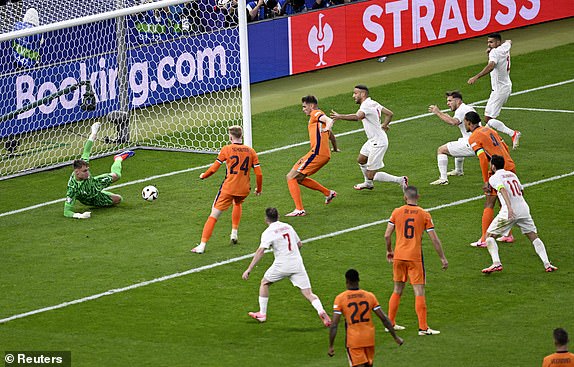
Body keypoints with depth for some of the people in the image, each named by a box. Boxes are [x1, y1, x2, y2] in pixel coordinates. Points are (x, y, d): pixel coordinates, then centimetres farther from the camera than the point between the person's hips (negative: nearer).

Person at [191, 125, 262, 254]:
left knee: (213, 216, 1)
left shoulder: (226, 149, -7)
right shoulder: (250, 151, 3)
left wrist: (203, 176, 13)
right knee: (237, 204, 38)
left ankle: (202, 245, -6)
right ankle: (234, 234, 32)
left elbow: (214, 168, -6)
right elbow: (259, 173, 3)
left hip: (228, 189, -4)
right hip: (244, 190, 4)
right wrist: (259, 189, 19)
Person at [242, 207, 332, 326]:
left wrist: (249, 269, -18)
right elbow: (299, 244, 21)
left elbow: (261, 251, -15)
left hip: (282, 265, -4)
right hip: (297, 265, 4)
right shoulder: (288, 227, 12)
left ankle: (262, 314, 24)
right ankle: (321, 311, -24)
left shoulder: (268, 233, -5)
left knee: (264, 283, 22)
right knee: (308, 293, 1)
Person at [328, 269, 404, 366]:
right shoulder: (370, 296, 0)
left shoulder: (340, 299, -7)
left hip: (353, 339, -3)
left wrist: (331, 346, -7)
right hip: (369, 338, 3)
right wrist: (395, 337, 8)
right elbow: (384, 318, 0)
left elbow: (334, 325, -11)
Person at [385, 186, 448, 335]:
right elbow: (434, 239, -4)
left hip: (398, 257, 3)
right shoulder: (424, 214, -4)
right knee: (419, 292, -1)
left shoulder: (396, 212, 0)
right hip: (415, 257, -3)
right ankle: (423, 327, -3)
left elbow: (387, 235, 1)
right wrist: (443, 258, 5)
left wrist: (389, 251, 19)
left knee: (397, 290, 16)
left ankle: (390, 323, 22)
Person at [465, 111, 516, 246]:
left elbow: (483, 159, -17)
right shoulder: (489, 130, 17)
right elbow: (506, 148, 19)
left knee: (489, 205, -4)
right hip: (510, 166, 8)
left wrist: (486, 181, -13)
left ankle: (484, 239, -6)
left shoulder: (473, 138, -7)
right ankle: (508, 235, 28)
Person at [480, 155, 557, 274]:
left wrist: (509, 207, -31)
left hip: (509, 212, -5)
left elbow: (503, 190, -18)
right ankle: (547, 264, 0)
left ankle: (496, 263, -10)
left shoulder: (494, 178, 0)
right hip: (524, 208, 5)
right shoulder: (512, 174, 20)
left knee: (489, 235, 6)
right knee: (533, 236, 12)